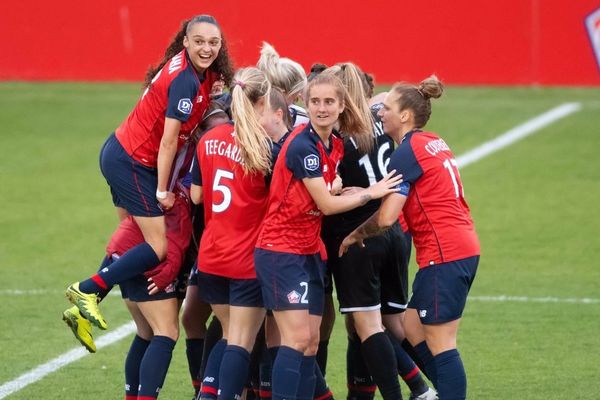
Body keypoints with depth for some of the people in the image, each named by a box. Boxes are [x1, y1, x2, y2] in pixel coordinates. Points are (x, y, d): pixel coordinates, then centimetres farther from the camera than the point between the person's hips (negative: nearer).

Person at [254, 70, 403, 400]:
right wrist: (371, 193, -6)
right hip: (280, 251, -8)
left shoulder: (335, 146, 7)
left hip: (309, 251, 8)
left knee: (311, 341, 6)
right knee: (298, 338, -14)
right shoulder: (302, 145, -19)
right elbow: (326, 205, -15)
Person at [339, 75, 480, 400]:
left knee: (439, 344, -5)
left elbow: (386, 217, -16)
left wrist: (357, 235, 2)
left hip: (444, 254, -9)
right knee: (413, 326, 15)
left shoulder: (408, 151, -12)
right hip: (463, 247, 9)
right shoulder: (434, 143, 16)